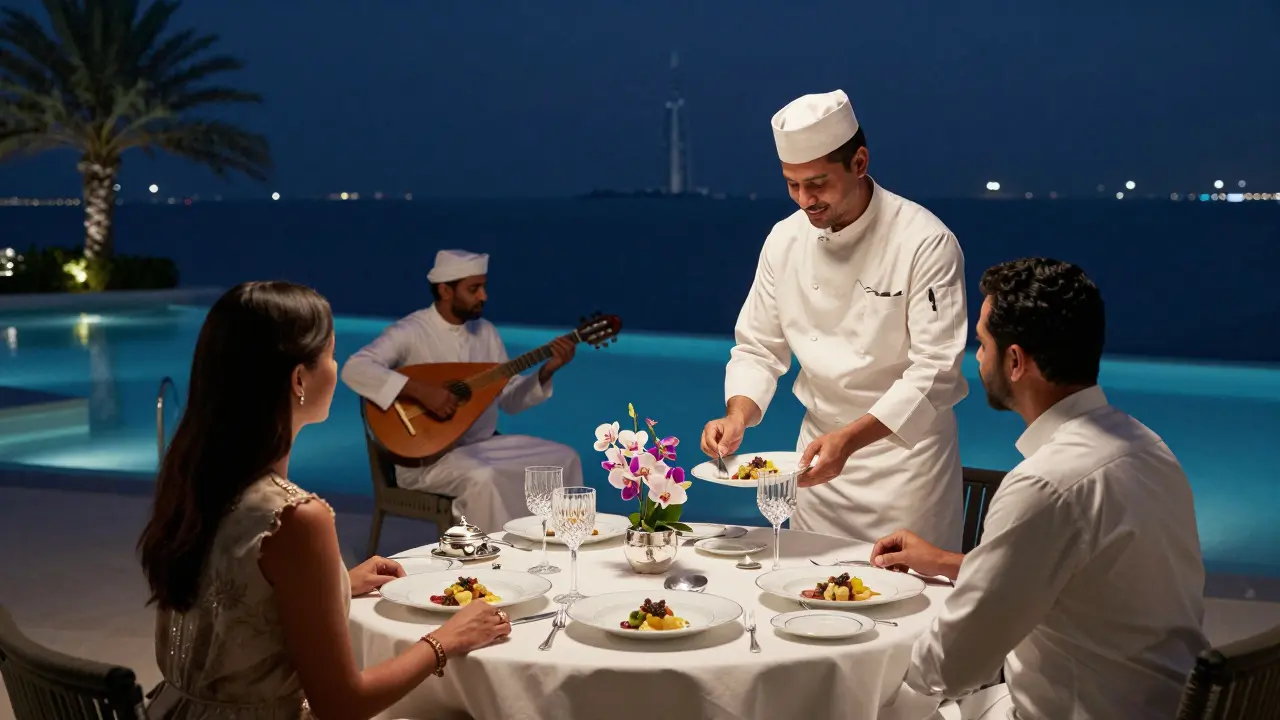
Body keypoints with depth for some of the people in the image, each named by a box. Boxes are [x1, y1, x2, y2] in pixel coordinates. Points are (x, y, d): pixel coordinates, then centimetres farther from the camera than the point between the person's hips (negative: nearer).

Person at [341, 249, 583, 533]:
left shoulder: (486, 331, 9)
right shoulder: (410, 332, -12)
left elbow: (510, 399, 11)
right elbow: (354, 369, -26)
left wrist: (547, 371, -7)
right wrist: (420, 391, -32)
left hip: (484, 445, 7)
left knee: (564, 458, -5)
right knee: (482, 478, -36)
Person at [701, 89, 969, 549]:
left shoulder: (925, 242, -17)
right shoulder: (785, 240, 0)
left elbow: (936, 369, -20)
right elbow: (759, 347, 6)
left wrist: (850, 439, -29)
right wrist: (737, 417, -13)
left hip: (904, 446, -5)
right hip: (820, 444, 5)